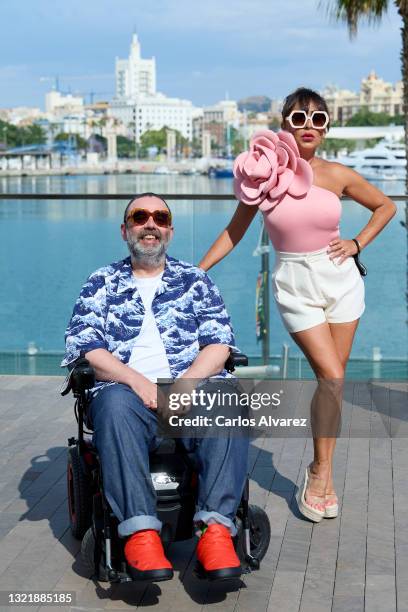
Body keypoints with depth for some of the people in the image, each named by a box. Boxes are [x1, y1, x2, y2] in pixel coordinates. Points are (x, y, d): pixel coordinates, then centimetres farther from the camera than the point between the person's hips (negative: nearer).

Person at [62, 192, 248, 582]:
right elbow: (85, 348, 4)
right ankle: (139, 531, -39)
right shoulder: (102, 283, 18)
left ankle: (215, 528, -39)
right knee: (115, 405, -36)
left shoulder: (195, 280, 20)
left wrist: (185, 383, -13)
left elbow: (219, 345, 8)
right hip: (126, 387, 0)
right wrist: (138, 382, -14)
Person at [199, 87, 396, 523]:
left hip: (341, 281, 2)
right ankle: (322, 472, 2)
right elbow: (235, 230, 2)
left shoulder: (337, 175, -4)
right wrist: (196, 272, -1)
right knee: (331, 377, -12)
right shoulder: (265, 172, -8)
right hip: (295, 287, -2)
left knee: (331, 379, 5)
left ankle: (320, 471, 17)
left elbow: (385, 206, 12)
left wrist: (357, 244, 0)